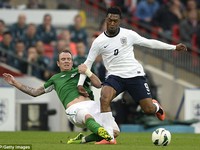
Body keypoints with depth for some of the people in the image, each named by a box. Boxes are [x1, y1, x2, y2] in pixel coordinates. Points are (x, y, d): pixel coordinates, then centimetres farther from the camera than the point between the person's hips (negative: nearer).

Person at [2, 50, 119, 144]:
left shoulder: (79, 71, 27)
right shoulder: (55, 79, 27)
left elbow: (98, 84, 18)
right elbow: (35, 92, 35)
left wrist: (87, 72, 3)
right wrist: (15, 83, 30)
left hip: (91, 104, 3)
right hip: (75, 109, -3)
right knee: (87, 116, -42)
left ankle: (83, 140, -5)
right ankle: (100, 131, -70)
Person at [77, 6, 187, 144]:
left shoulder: (128, 34, -1)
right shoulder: (99, 42, -2)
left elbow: (149, 43, 10)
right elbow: (88, 63, 7)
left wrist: (174, 47, 11)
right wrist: (80, 84, -2)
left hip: (135, 75, 0)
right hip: (115, 76, 0)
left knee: (149, 110, -5)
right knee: (104, 98, -30)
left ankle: (156, 106, 37)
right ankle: (109, 137, -26)